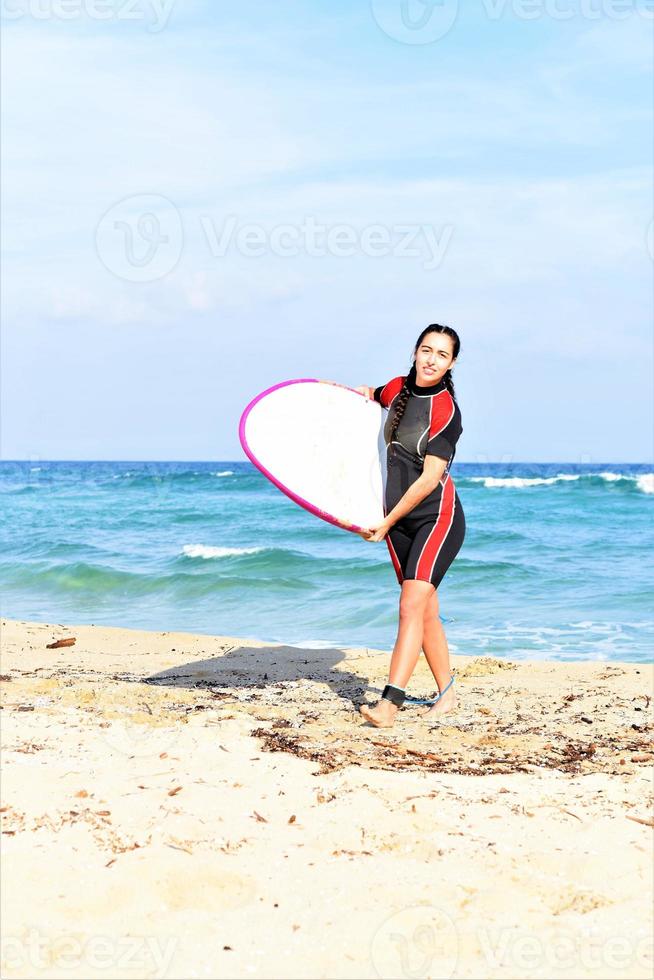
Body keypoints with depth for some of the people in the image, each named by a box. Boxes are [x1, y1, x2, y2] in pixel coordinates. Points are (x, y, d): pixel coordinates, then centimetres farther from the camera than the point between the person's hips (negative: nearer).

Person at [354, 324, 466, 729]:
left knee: (412, 604, -18)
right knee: (426, 611, 10)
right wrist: (362, 392, 8)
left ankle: (391, 702, -26)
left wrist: (385, 523, -14)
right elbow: (374, 397, 32)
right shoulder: (397, 388, 5)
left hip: (438, 517, -7)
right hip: (398, 519, 7)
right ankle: (448, 694, 22)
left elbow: (430, 479, -18)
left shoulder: (446, 410, -15)